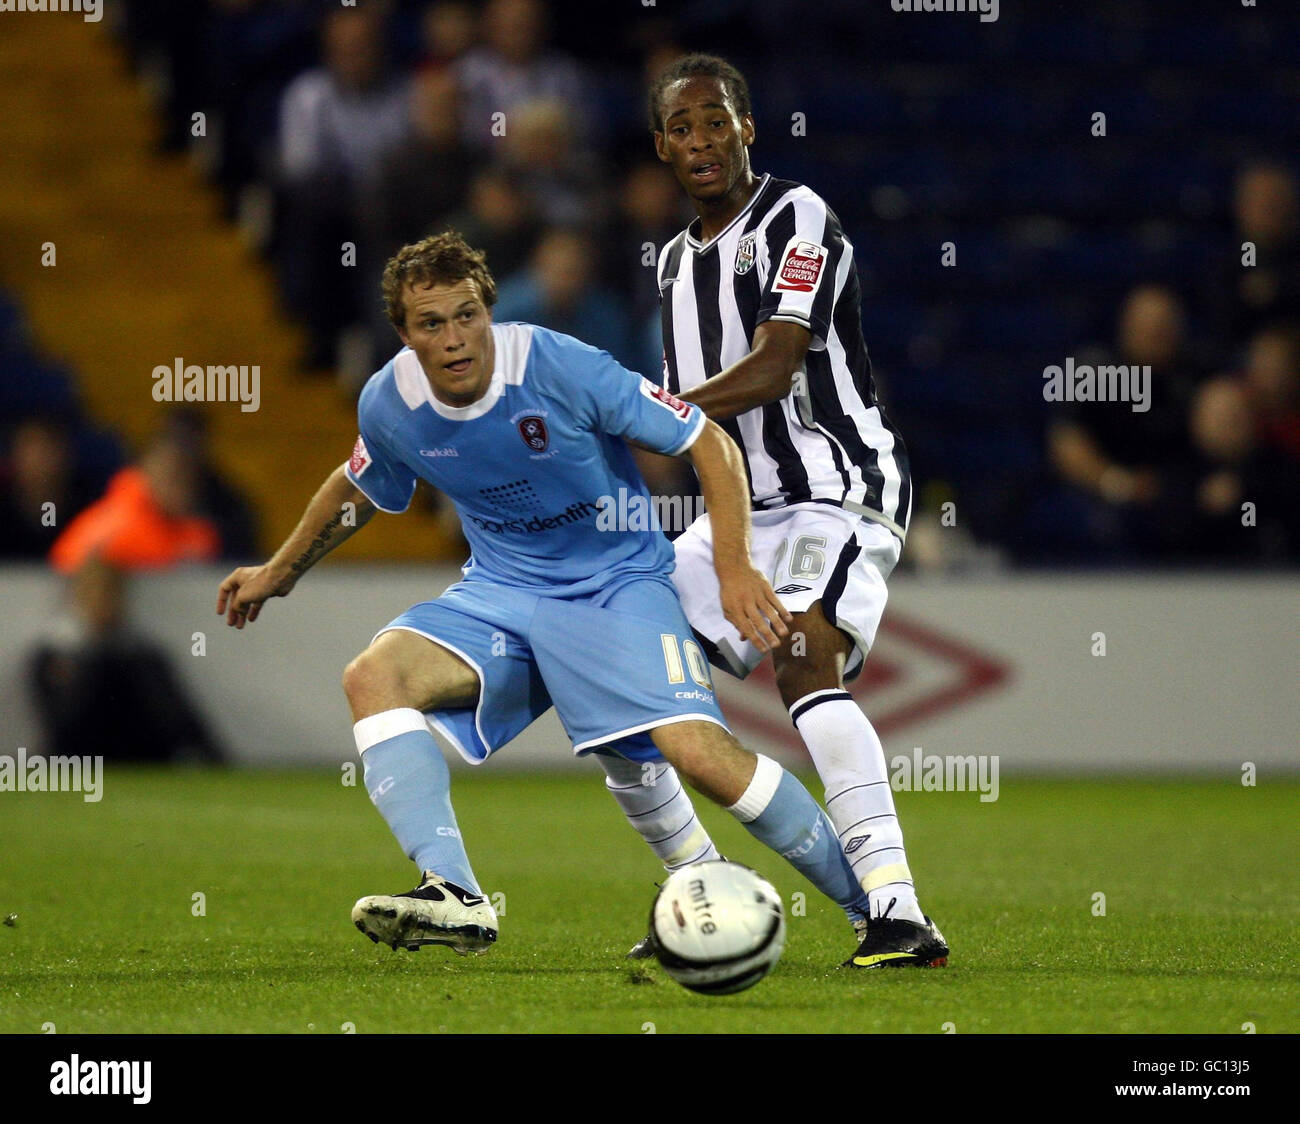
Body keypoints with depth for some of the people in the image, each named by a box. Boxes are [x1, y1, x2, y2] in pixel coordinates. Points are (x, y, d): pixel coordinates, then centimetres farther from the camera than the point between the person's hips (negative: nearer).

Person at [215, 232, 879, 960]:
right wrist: (280, 573, 29)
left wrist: (736, 569, -24)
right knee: (373, 676, -23)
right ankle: (455, 899, -32)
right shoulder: (390, 404, -7)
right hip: (501, 592, 4)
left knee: (702, 754, -24)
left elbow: (710, 445, -14)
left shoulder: (563, 368, -21)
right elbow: (357, 491, 19)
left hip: (619, 582, -4)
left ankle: (878, 906, -6)